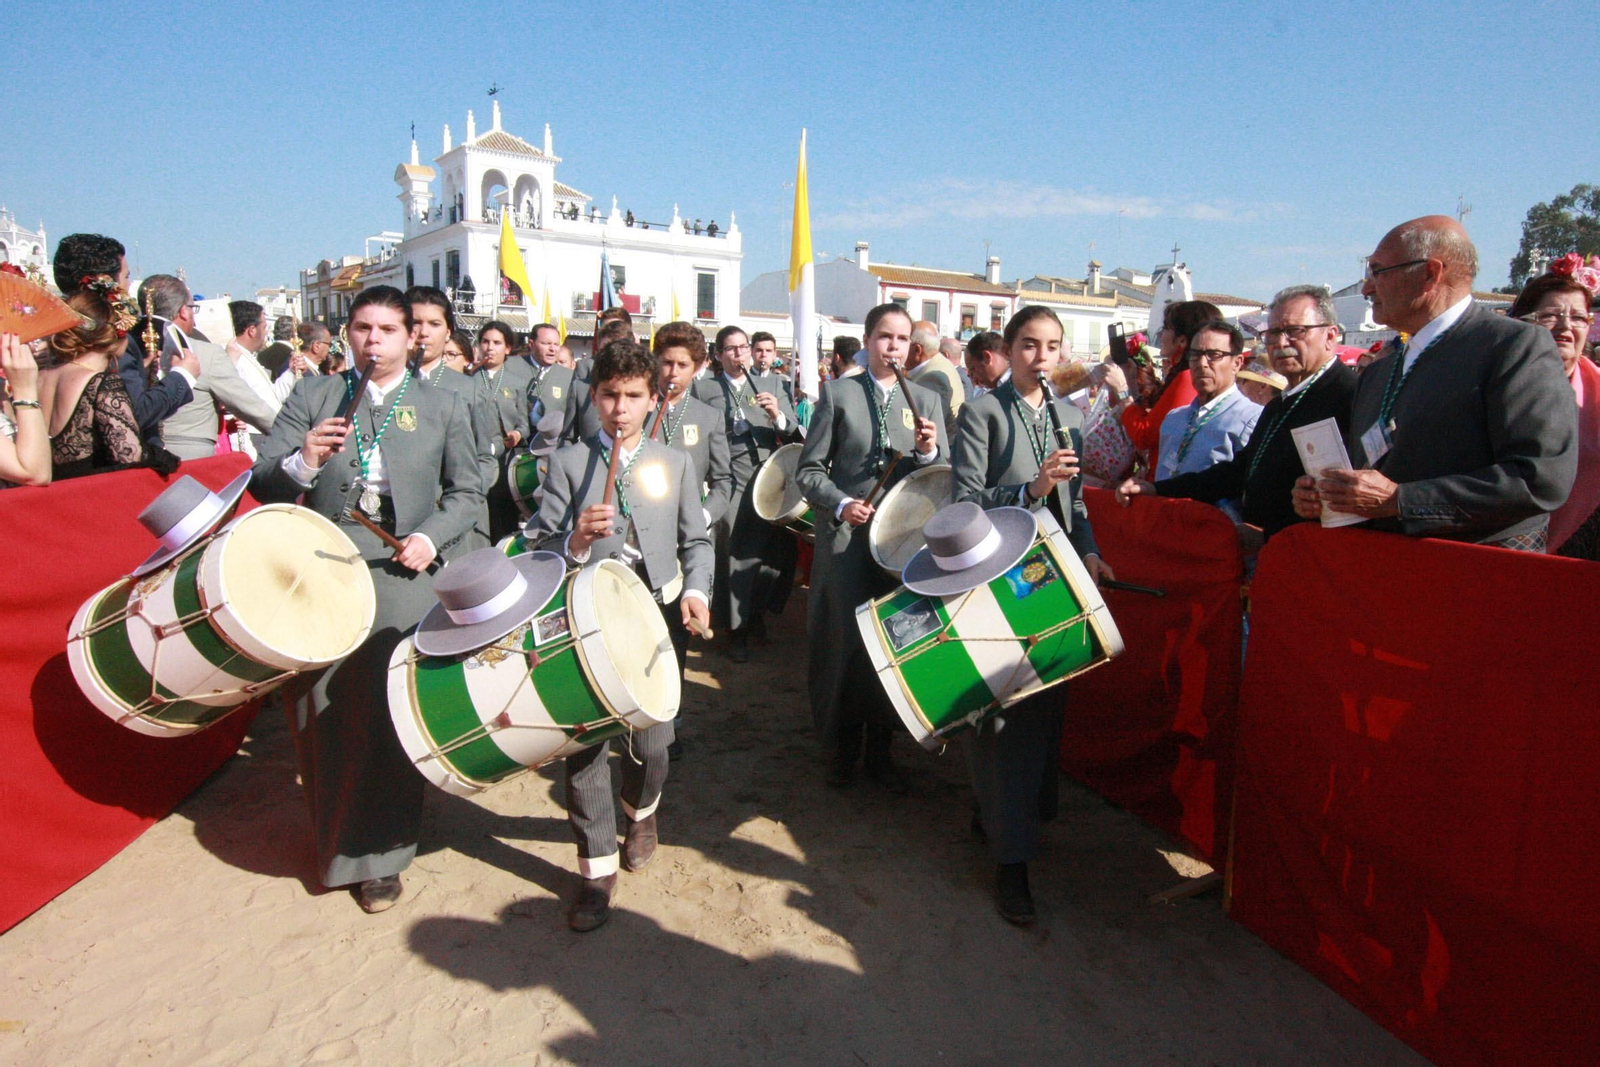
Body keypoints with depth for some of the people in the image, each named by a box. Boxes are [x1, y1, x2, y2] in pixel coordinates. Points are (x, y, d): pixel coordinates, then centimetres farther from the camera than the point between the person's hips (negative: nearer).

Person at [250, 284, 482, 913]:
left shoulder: (443, 407, 11)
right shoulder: (312, 395, 11)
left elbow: (466, 492, 9)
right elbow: (262, 485, 3)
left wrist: (431, 536, -9)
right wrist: (302, 462, -18)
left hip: (400, 576, -1)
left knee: (391, 714, -1)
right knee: (324, 714, 9)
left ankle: (378, 856, 15)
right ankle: (333, 834, 33)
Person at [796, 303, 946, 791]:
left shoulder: (926, 399, 10)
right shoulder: (838, 394, 3)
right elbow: (809, 470, 2)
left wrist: (930, 452, -14)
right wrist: (841, 504, -13)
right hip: (845, 538, -2)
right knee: (846, 642, 0)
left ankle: (880, 749, 25)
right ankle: (842, 747, 21)